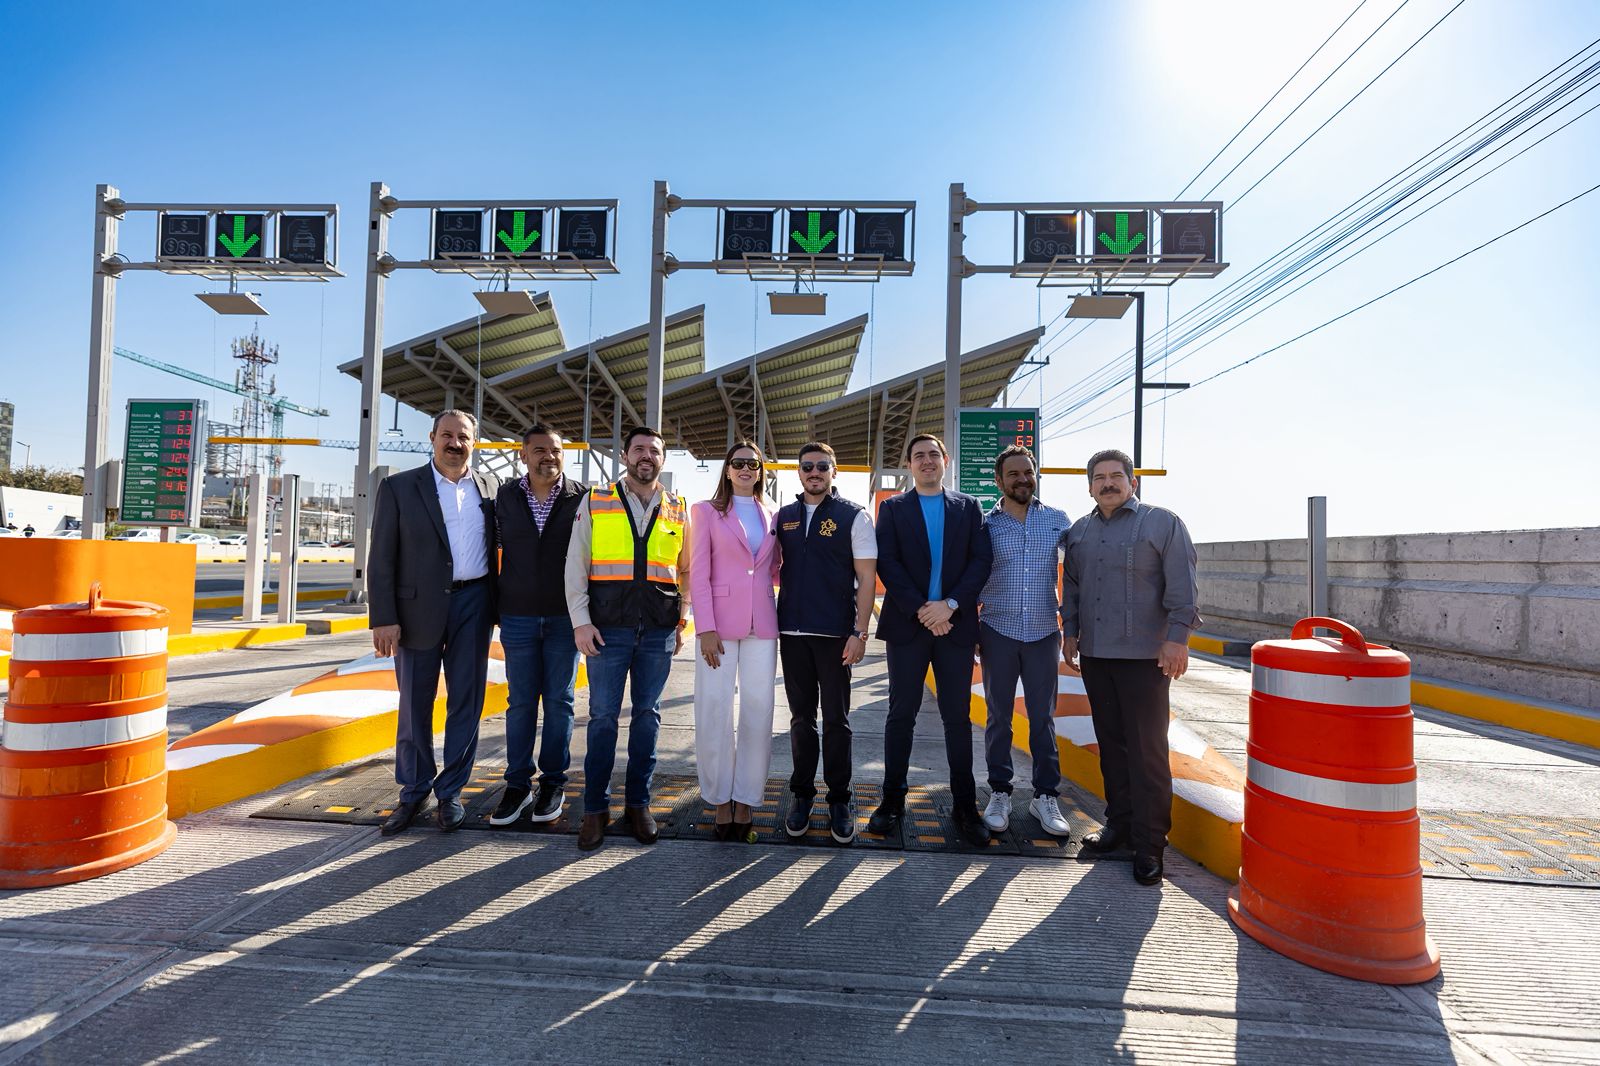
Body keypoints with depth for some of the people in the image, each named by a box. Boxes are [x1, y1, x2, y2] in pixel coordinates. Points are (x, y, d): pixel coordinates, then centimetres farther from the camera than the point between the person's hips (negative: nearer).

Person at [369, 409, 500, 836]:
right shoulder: (399, 488, 1)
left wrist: (499, 607, 4)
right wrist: (383, 618, -9)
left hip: (473, 604, 2)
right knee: (414, 706, 9)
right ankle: (414, 791, 26)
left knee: (466, 703, 7)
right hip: (419, 607, -1)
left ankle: (451, 791, 22)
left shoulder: (490, 487, 7)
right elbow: (381, 558, -2)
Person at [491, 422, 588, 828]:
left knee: (559, 700, 7)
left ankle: (553, 783, 20)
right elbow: (495, 548, 12)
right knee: (520, 701, 7)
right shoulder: (505, 497, 3)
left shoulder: (582, 497, -4)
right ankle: (518, 785, 19)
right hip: (518, 616, 2)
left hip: (565, 617, -1)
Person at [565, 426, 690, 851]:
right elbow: (576, 566, 2)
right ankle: (595, 807, 17)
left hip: (659, 632, 2)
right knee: (603, 716, 4)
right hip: (608, 628, -1)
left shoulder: (678, 510, 9)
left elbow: (688, 569, 15)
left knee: (647, 715, 9)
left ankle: (638, 803, 22)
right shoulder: (594, 502, 4)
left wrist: (683, 619, 7)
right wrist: (580, 621, -6)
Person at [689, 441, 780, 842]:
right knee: (715, 713, -1)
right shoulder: (707, 512, 4)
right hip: (720, 623, -3)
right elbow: (698, 573, -3)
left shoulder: (771, 517, 14)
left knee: (758, 712, 3)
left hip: (762, 625, 3)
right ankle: (720, 799, 14)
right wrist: (705, 628, -11)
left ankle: (746, 799, 15)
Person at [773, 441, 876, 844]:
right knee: (801, 717, 11)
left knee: (836, 719, 4)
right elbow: (770, 568, 15)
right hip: (792, 632, 3)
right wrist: (768, 622, 6)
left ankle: (840, 800, 17)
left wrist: (860, 632, -10)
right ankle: (802, 795, 23)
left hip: (836, 633, -3)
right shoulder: (782, 517, 10)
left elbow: (866, 578, -3)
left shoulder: (854, 516, 0)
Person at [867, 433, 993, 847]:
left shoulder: (968, 507, 10)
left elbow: (981, 561, 0)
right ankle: (892, 801, 16)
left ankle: (965, 807, 16)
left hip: (955, 624, 1)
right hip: (907, 624, -1)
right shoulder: (893, 508, 7)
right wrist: (920, 610, -13)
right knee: (901, 714, 5)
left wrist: (949, 604, -13)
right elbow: (887, 564, -4)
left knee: (957, 717, 6)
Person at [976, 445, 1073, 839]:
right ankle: (1000, 794, 20)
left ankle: (1045, 797, 19)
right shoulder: (984, 524, 1)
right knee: (998, 716, 8)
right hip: (997, 632, 0)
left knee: (1043, 717, 7)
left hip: (1044, 633, 1)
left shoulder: (1057, 520, 4)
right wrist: (969, 632, 0)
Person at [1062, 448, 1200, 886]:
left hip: (1144, 655, -5)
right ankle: (1120, 823, 25)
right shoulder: (1078, 532, 14)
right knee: (1111, 744, 12)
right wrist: (1070, 631, 14)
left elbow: (1182, 586, -7)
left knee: (1147, 750, -3)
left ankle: (1149, 844, 6)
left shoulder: (1163, 523, -2)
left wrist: (1177, 637, -13)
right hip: (1095, 654, 5)